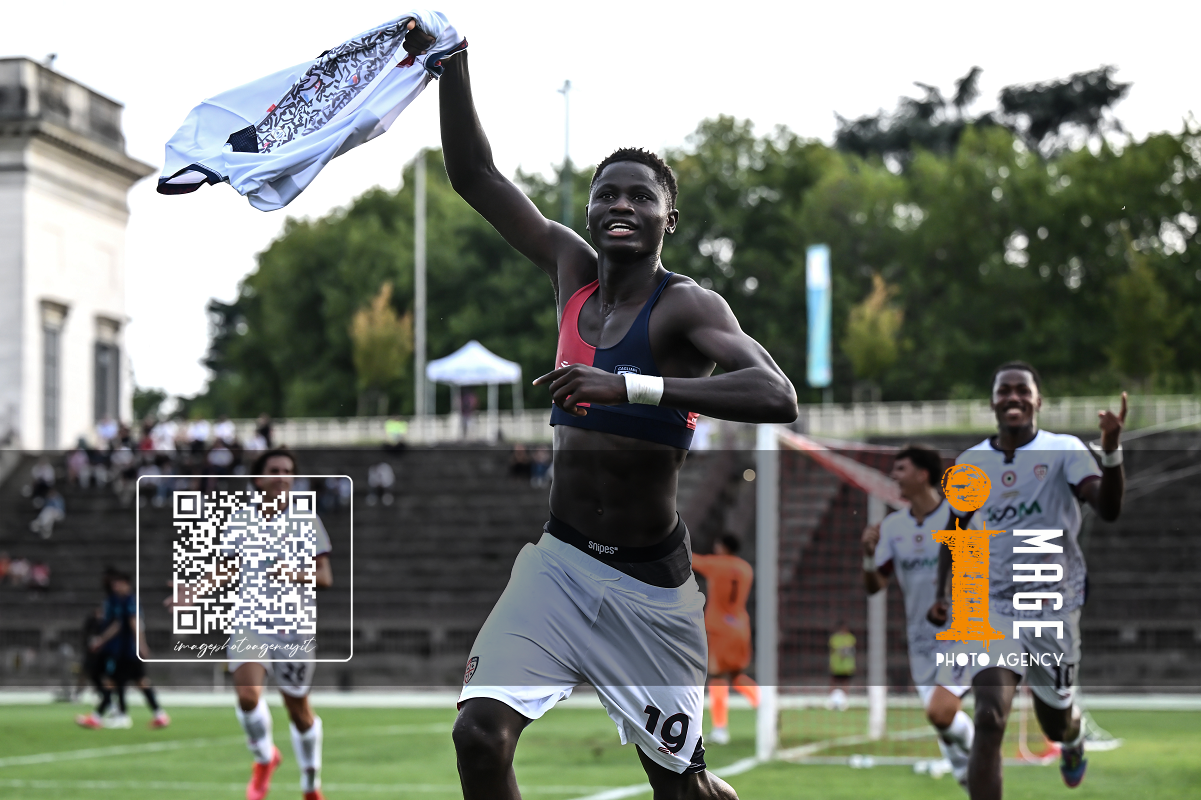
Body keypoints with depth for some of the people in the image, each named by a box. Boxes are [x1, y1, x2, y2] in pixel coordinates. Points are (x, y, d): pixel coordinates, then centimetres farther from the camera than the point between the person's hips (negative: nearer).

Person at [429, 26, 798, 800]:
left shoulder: (687, 306, -14)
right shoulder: (572, 271, 3)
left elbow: (777, 397, -32)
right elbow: (474, 175, 7)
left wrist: (628, 386, -39)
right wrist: (452, 61, -6)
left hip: (650, 579, -4)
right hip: (559, 560, 4)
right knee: (481, 731, -16)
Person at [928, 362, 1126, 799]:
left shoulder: (1065, 451, -7)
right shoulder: (970, 463, 3)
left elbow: (1109, 508, -22)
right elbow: (955, 529, 18)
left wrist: (1111, 449, -36)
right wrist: (941, 592, 7)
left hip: (1054, 607, 0)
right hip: (991, 607, 1)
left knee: (1055, 720, 17)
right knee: (990, 717, -19)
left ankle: (1074, 736, 58)